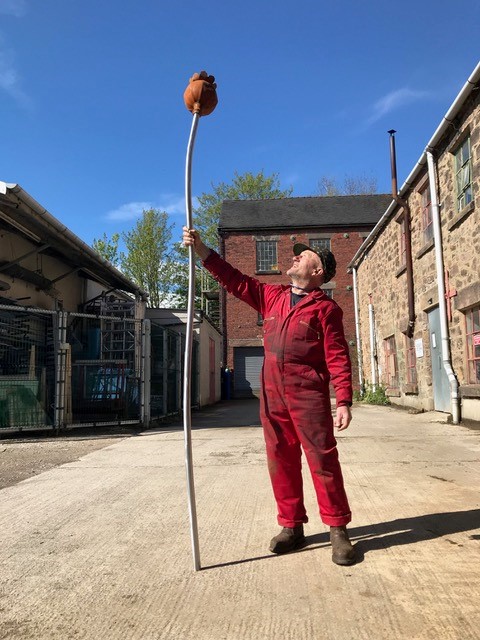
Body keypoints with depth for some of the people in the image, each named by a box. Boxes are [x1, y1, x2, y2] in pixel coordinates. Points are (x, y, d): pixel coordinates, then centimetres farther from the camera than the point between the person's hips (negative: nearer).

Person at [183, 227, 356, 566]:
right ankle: (292, 527, 21)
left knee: (322, 459, -3)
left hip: (309, 394, -5)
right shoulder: (272, 296, 17)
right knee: (281, 460, 9)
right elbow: (235, 279, 17)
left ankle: (338, 530, 11)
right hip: (272, 393, 6)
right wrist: (201, 249, 11)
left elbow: (338, 356, -6)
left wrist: (344, 402, -13)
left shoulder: (325, 308, 0)